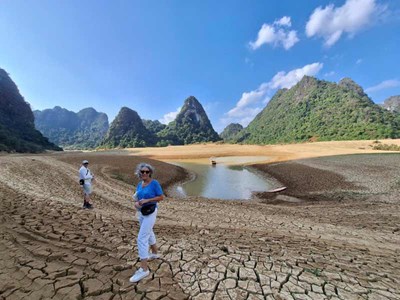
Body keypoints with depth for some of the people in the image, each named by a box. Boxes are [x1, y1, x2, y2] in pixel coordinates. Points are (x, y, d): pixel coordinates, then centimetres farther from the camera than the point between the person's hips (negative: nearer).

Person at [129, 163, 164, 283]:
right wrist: (136, 203, -11)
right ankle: (155, 253, 46)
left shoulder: (154, 183, -17)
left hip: (150, 213, -8)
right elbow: (137, 197, 11)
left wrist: (147, 200, -24)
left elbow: (161, 197, -17)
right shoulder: (140, 184, 4)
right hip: (141, 213, 8)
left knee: (141, 239, -9)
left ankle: (144, 269, 3)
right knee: (149, 233, 24)